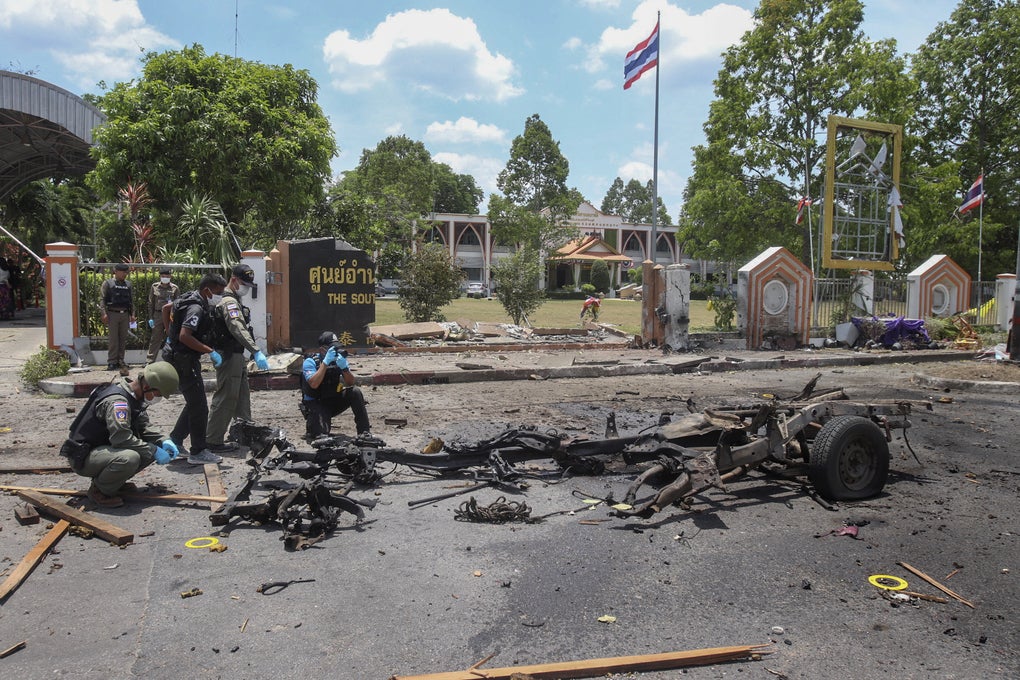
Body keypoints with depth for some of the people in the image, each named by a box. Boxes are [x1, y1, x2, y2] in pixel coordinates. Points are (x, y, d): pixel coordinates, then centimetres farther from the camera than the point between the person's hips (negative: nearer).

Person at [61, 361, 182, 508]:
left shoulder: (134, 397, 3)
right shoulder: (116, 401, -27)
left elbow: (144, 426, 10)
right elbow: (121, 437, -35)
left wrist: (163, 441, -7)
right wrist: (154, 451, -27)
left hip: (104, 448, 9)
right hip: (83, 456, -9)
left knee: (153, 448, -1)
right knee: (129, 458, -35)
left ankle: (116, 481, 10)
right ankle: (99, 490, -9)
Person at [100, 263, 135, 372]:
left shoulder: (128, 284, 15)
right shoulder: (108, 283, 0)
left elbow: (131, 300, 17)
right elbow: (102, 299, -5)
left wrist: (132, 314, 9)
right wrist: (104, 313, -14)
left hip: (125, 314, 5)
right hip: (113, 314, -4)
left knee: (123, 339, 6)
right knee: (113, 339, -4)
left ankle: (120, 361, 14)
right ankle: (112, 362, 0)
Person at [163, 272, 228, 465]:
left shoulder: (190, 298, 10)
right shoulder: (196, 308, -21)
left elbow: (166, 308, 25)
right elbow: (185, 336, -31)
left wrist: (172, 332, 30)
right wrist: (211, 351, -28)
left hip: (181, 358, 11)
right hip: (185, 360, -11)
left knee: (194, 403, 19)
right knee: (199, 407, -5)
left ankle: (175, 439, 28)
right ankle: (198, 452, 1)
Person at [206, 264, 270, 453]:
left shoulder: (235, 301, 17)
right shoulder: (229, 302, -17)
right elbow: (238, 330, -31)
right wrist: (256, 352, -40)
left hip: (237, 356, 11)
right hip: (229, 357, -11)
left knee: (242, 396, 19)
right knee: (225, 398, -7)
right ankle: (213, 441, -3)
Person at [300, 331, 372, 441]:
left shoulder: (338, 359, -3)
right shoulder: (310, 362, -15)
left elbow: (351, 383, -9)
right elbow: (314, 384, -32)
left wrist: (344, 367, -27)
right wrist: (325, 362, -33)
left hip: (334, 401, 4)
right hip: (316, 404, -4)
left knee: (355, 393, -20)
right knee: (320, 435, -26)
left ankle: (364, 432, -16)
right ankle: (311, 422, 12)